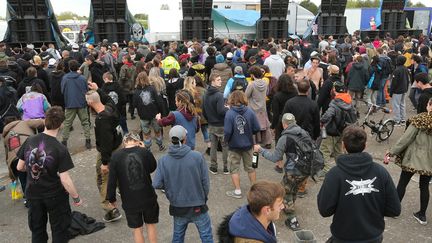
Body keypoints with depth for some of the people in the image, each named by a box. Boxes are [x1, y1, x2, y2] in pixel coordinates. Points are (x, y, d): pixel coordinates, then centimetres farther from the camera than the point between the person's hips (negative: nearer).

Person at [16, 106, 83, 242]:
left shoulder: (29, 141, -9)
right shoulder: (60, 149, -22)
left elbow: (20, 167, 2)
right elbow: (65, 181, -21)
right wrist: (76, 198, -7)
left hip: (32, 194, 4)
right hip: (54, 195, -4)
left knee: (37, 229, 22)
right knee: (59, 230, 15)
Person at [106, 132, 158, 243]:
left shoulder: (116, 156, -11)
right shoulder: (145, 152, -12)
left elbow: (112, 180, -6)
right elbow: (153, 168, 8)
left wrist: (111, 198, 8)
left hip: (130, 201, 0)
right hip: (148, 197, 0)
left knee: (137, 229, 17)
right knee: (151, 225, 21)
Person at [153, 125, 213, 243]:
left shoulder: (163, 160, -12)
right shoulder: (197, 157, -16)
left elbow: (156, 184, -13)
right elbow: (205, 182, -10)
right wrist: (204, 198, 7)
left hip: (177, 207, 3)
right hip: (198, 206, -2)